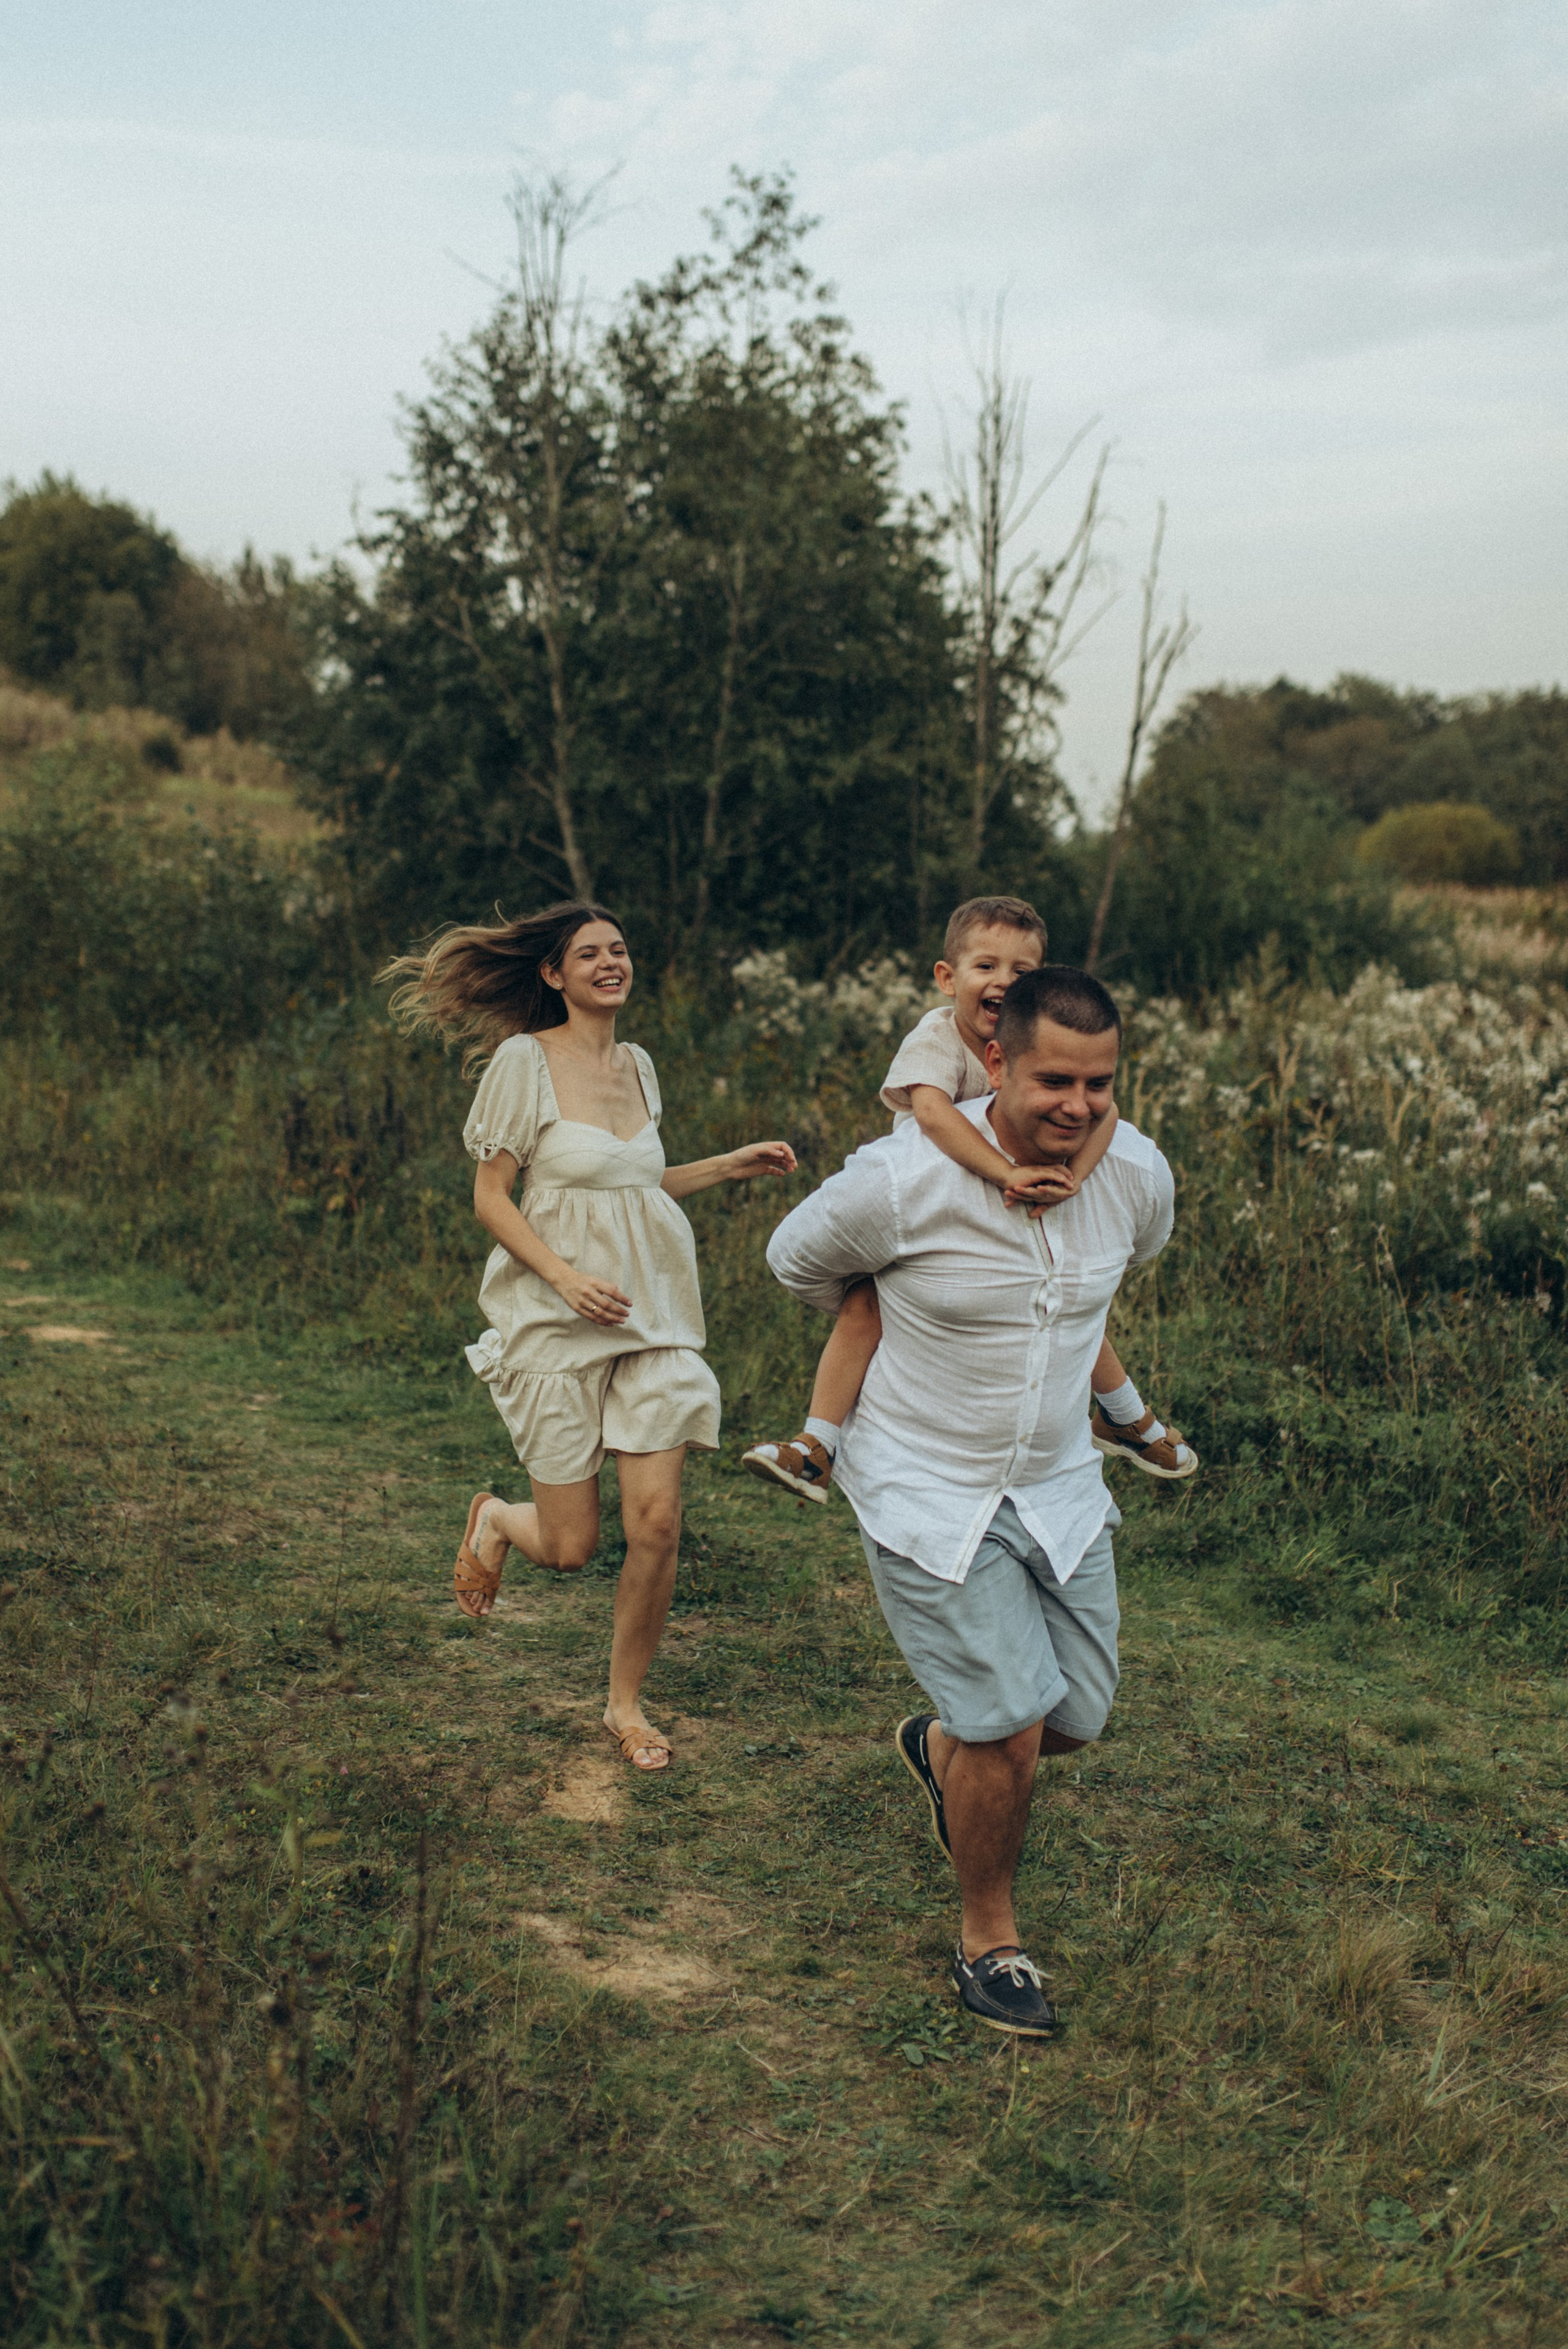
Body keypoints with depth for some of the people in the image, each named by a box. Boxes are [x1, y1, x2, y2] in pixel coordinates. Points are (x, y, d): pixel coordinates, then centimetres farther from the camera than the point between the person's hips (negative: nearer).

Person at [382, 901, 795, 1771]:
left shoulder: (637, 1065, 10)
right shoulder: (524, 1060, -8)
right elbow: (491, 1198, -8)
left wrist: (730, 1166, 13)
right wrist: (567, 1278, -20)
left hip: (652, 1320, 5)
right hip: (556, 1328, -5)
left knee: (656, 1524, -4)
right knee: (569, 1549, -1)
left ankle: (626, 1703, 18)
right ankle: (494, 1520, 36)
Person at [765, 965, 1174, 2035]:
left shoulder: (1138, 1175, -12)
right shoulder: (904, 1181, -25)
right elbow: (799, 1260, -2)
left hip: (1059, 1483, 5)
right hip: (928, 1491, -5)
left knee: (1077, 1716, 12)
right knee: (1012, 1727, -7)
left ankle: (941, 1745, 47)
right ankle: (989, 1941, 20)